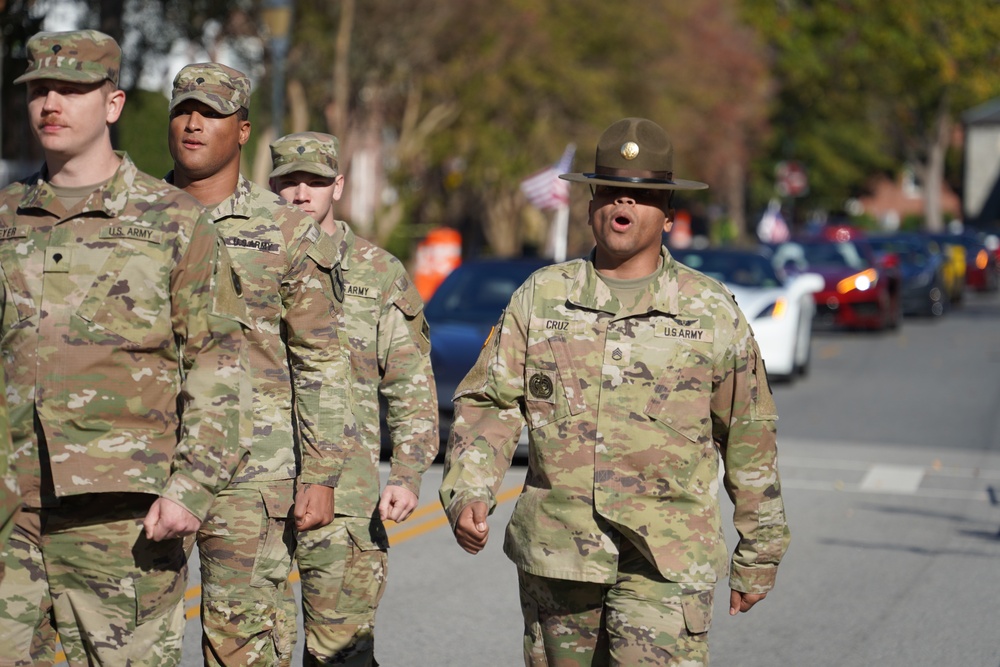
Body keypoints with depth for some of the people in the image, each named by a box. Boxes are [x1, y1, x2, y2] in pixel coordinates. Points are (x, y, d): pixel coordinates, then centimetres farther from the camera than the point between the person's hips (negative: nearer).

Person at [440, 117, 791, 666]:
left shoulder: (712, 311, 1)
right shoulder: (541, 297, 6)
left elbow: (749, 435, 8)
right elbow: (488, 403, 5)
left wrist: (758, 553, 11)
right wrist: (468, 492, -12)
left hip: (665, 564, -2)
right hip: (555, 556, 3)